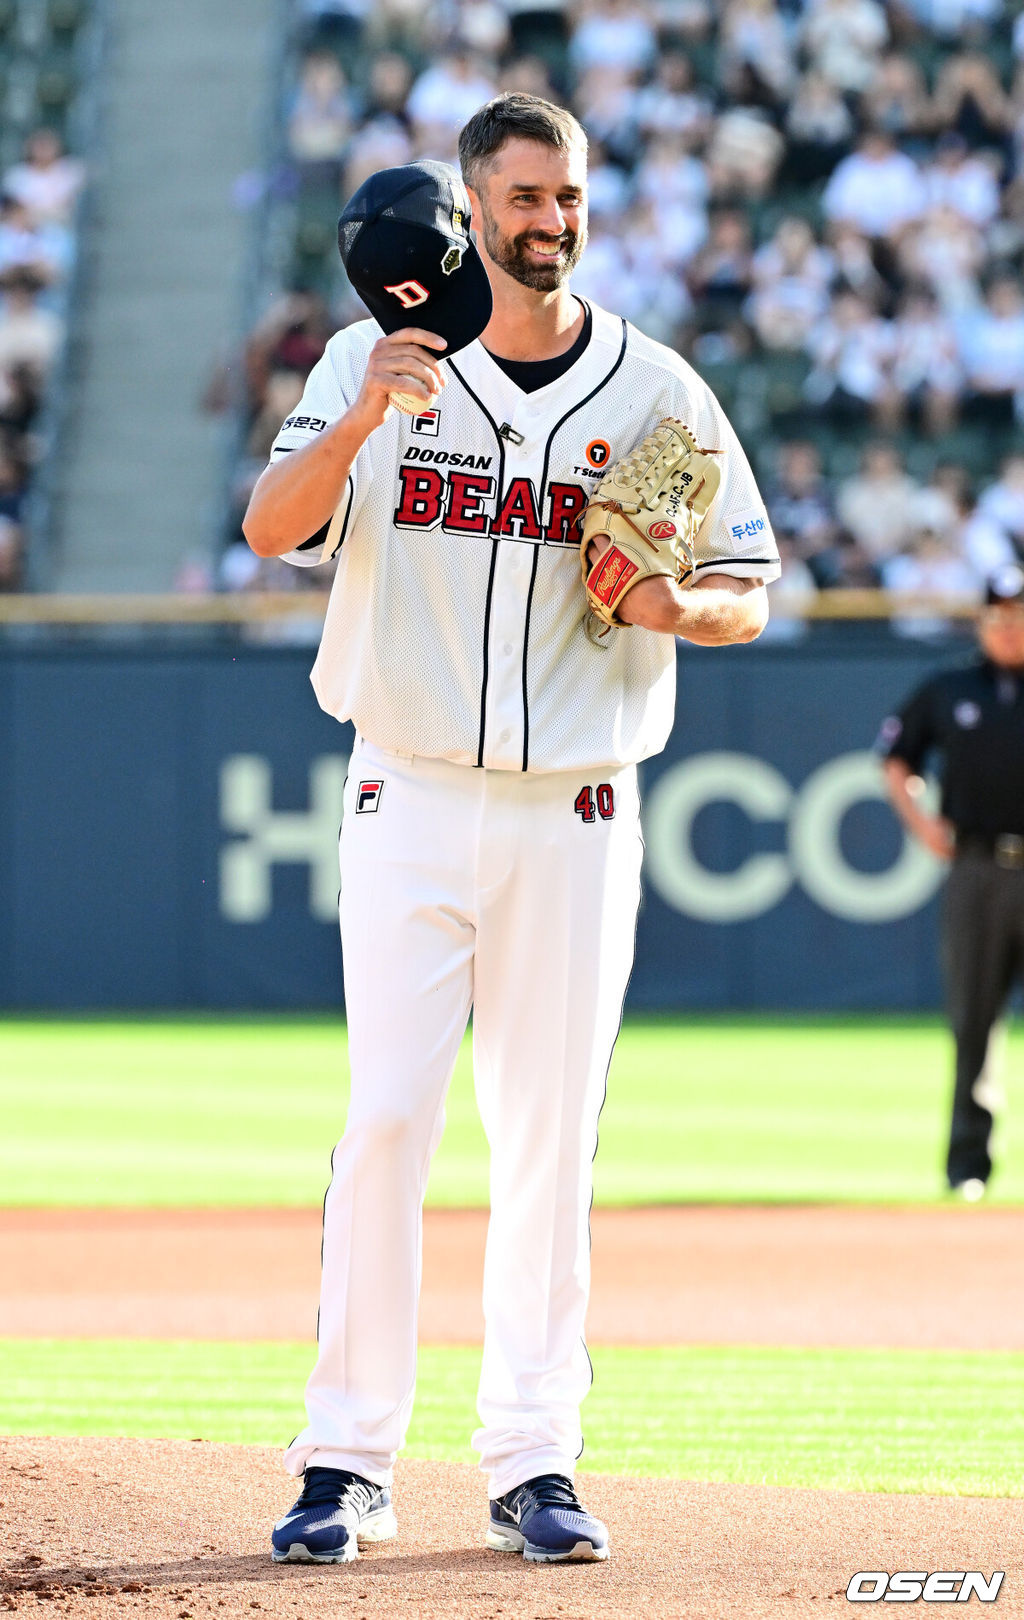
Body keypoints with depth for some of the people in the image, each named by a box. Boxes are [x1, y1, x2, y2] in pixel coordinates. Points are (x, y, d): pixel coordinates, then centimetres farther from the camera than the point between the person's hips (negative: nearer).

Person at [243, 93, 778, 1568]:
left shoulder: (656, 391, 5)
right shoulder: (378, 362, 3)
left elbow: (749, 599, 9)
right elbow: (272, 526, -10)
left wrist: (676, 604, -14)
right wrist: (367, 414, -27)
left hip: (575, 810, 1)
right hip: (410, 796, -1)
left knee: (551, 1139, 3)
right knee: (388, 1119, -8)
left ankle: (534, 1465, 9)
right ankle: (348, 1462, -3)